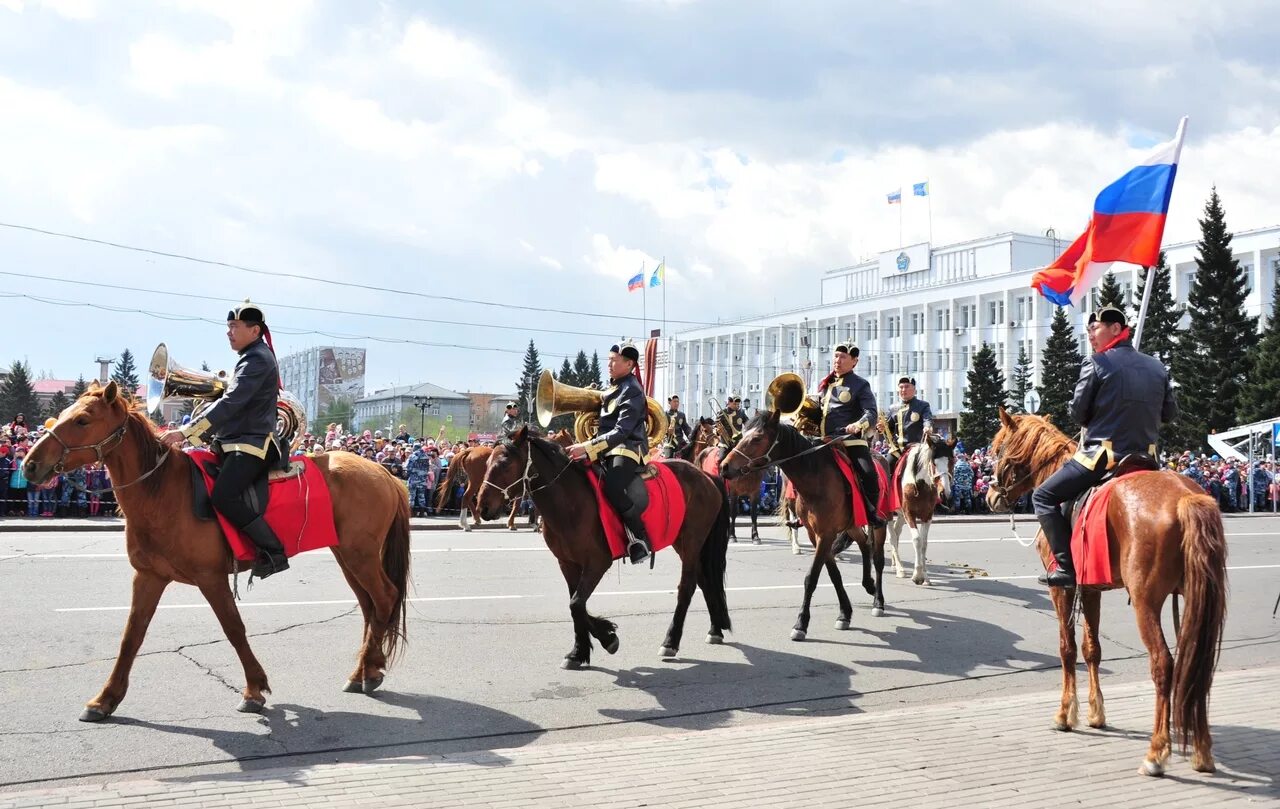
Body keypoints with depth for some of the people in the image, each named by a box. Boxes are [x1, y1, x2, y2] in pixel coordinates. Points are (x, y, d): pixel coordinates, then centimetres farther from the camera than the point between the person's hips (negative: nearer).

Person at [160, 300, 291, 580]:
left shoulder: (257, 360, -12)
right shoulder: (253, 358, 21)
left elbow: (230, 404, -22)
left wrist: (186, 432, -26)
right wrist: (201, 434, 21)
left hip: (252, 444, -11)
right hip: (239, 442, 11)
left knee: (223, 496, -27)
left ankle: (274, 552, -21)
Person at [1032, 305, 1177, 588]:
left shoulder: (1096, 364, -9)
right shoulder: (1157, 367, 9)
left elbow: (1078, 413, -6)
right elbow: (1170, 413, 15)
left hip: (1101, 455, -6)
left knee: (1044, 497, 3)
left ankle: (1066, 567, -8)